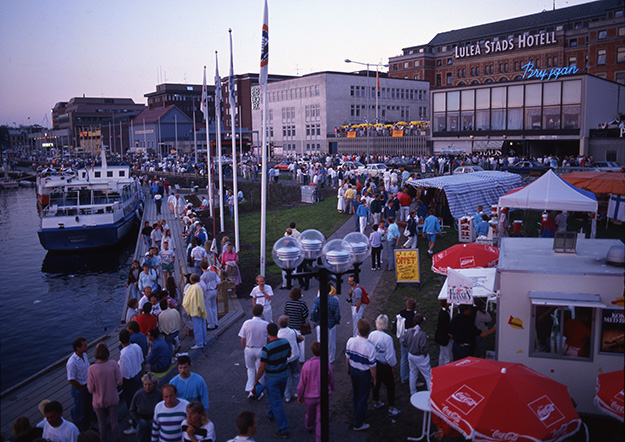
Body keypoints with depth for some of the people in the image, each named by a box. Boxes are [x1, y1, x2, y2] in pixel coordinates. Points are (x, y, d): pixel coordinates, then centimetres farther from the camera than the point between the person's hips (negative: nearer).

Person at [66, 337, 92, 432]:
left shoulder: (84, 355, -5)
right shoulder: (72, 363, -31)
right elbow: (71, 380, -26)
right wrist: (82, 388, -13)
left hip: (87, 387, 8)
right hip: (78, 389, -8)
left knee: (88, 408, 23)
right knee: (80, 411, 12)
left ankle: (87, 427, 43)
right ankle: (82, 431, 31)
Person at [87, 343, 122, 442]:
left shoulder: (92, 369, -26)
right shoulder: (113, 364, -22)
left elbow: (90, 389, -18)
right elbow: (119, 381, -13)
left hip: (99, 401, -1)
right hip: (112, 399, 1)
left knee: (102, 423, 22)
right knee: (114, 421, 22)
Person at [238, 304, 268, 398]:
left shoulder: (246, 323, -11)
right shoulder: (266, 324, -15)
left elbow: (242, 339, -5)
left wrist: (245, 349, 12)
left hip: (249, 349, 2)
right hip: (261, 350, -1)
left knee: (251, 369, 22)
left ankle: (250, 390, 14)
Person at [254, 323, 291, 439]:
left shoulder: (266, 348, -27)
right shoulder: (285, 342, -10)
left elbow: (262, 368, -20)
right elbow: (289, 355, 10)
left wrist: (256, 380, -6)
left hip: (272, 379, -6)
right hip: (284, 375, 6)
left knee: (277, 403, 3)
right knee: (278, 398, 27)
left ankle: (284, 430, 7)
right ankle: (271, 414, 53)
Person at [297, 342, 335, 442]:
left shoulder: (307, 365, -23)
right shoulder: (327, 365, -16)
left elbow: (302, 384, -14)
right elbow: (332, 381, 0)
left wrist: (299, 396, 2)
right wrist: (331, 390, 22)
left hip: (310, 396, 0)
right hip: (324, 396, 0)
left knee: (310, 414, 27)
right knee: (321, 419, 8)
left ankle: (309, 426, 54)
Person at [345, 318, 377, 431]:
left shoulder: (350, 341, -15)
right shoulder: (370, 347, -29)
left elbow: (347, 356, 0)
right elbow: (372, 366, -20)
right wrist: (374, 379, -4)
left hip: (353, 370, 5)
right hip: (364, 373, -5)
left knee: (355, 393, 26)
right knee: (363, 397, 10)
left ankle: (357, 414, 50)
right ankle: (358, 424, 21)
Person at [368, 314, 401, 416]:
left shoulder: (371, 334, -10)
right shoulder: (387, 338, -27)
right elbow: (390, 356, -22)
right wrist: (393, 365, -4)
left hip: (373, 364, 6)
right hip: (384, 366, -6)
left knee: (376, 383, 26)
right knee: (390, 386, 11)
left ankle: (376, 403, 43)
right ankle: (391, 409, 20)